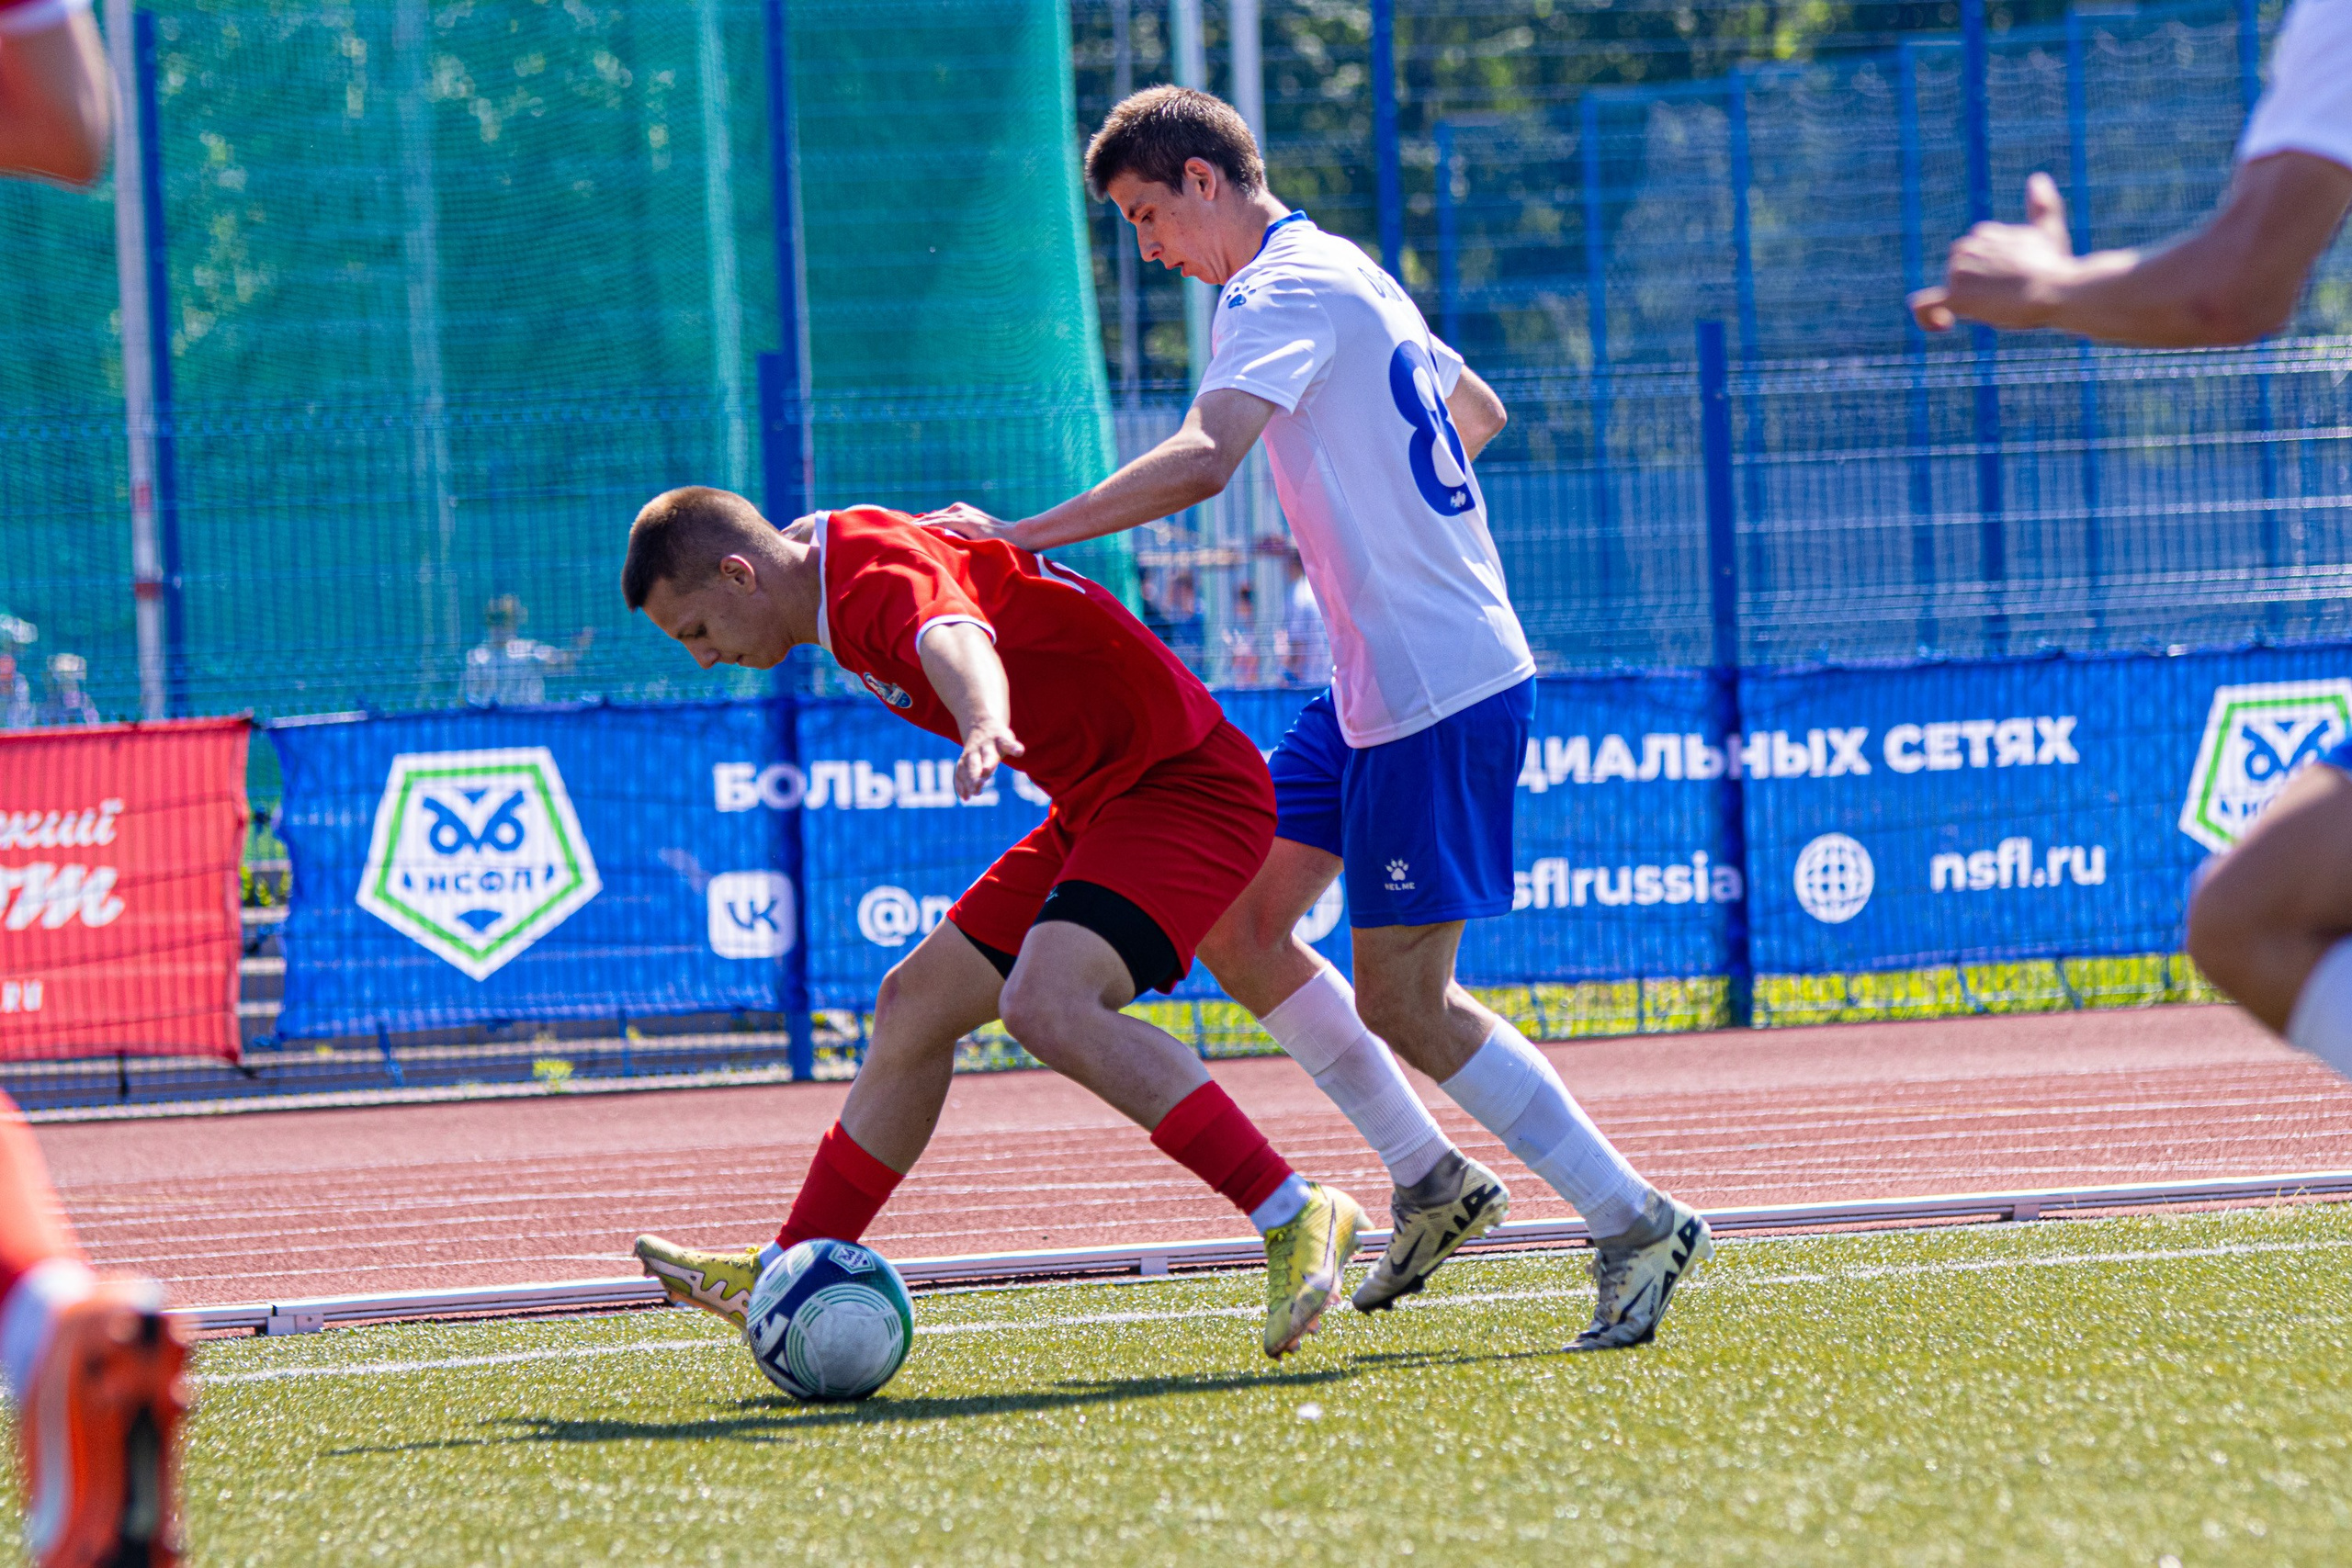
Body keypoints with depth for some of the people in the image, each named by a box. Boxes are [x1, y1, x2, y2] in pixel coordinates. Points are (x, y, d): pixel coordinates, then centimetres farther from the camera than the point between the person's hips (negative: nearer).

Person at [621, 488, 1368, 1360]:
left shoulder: (877, 578, -22)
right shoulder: (835, 582, 10)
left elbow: (955, 640, -46)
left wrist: (986, 727, -67)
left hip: (1182, 785, -11)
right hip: (1103, 800, 11)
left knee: (1048, 1007, -30)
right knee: (918, 1003, 13)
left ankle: (1296, 1220, -29)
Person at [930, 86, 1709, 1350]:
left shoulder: (1283, 290, -15)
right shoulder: (1348, 277, 16)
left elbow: (1201, 461, -32)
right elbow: (1476, 411, 34)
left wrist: (1022, 536, -31)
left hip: (1440, 692, -10)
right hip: (1372, 685, 10)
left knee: (1401, 1005, -8)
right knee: (1232, 921, 9)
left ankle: (1634, 1224, 0)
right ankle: (1430, 1183, 16)